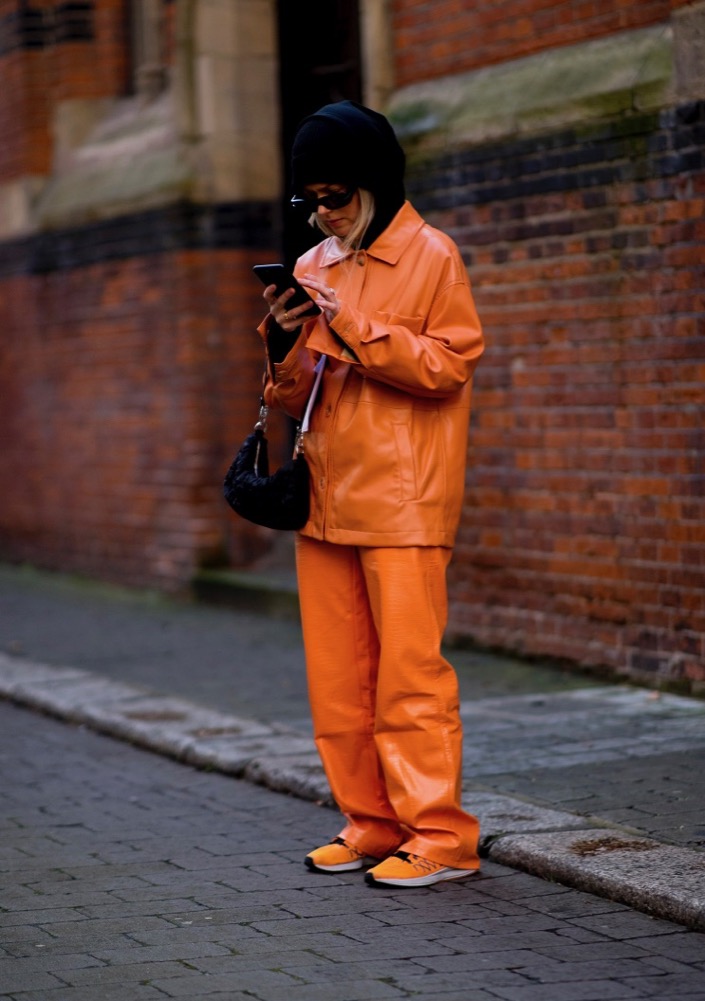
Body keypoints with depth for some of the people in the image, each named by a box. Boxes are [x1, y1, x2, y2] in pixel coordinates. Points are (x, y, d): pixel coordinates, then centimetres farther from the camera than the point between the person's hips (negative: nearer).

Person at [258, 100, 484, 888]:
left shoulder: (429, 256, -3)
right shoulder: (313, 268, 15)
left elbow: (448, 365, -11)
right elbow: (295, 399, 16)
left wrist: (355, 330, -18)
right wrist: (284, 345, -5)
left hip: (402, 499, -6)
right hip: (325, 498, 7)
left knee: (408, 670, -7)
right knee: (336, 677, 7)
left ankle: (439, 836, -3)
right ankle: (371, 824, 16)